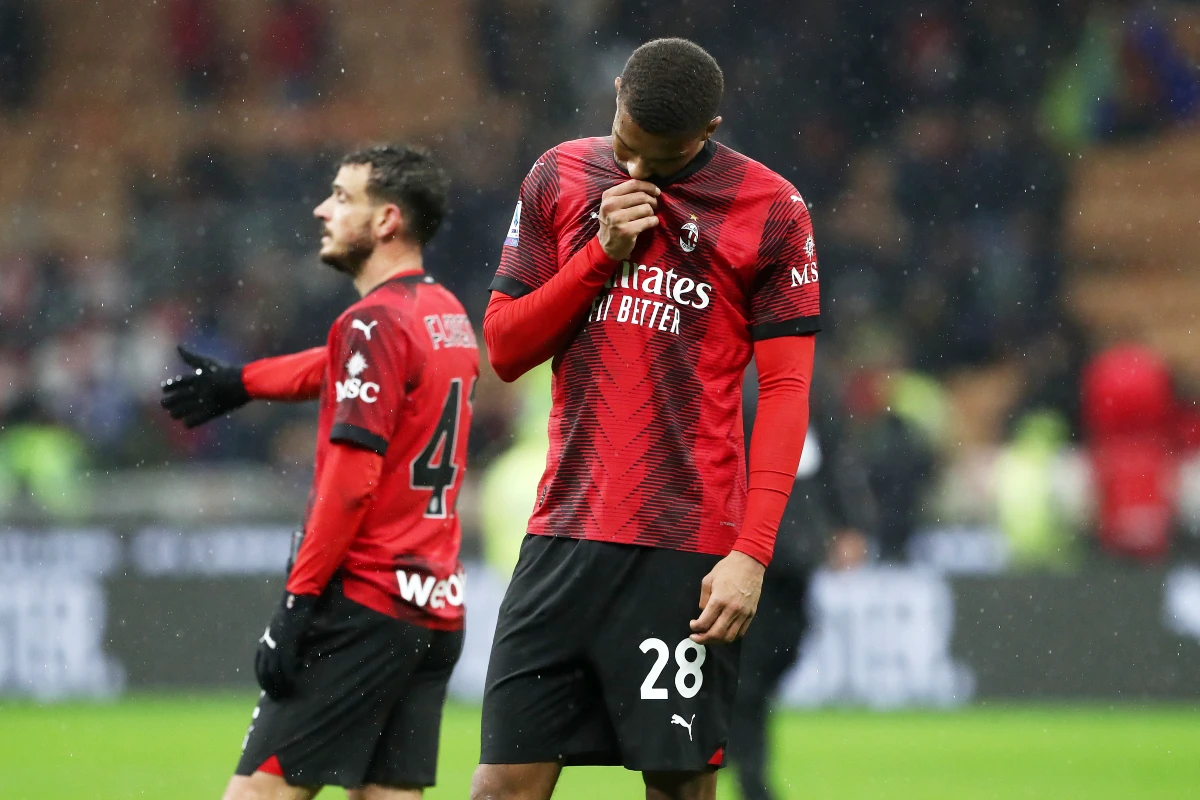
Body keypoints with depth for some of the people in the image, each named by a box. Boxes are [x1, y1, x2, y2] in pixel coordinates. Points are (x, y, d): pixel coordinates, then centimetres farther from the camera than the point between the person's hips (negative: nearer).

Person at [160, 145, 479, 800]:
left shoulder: (376, 321, -11)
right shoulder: (450, 318, 15)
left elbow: (353, 475, -17)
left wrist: (298, 601, -17)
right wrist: (240, 383, 44)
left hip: (364, 602, -9)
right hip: (436, 609, 9)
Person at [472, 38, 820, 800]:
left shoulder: (772, 209, -1)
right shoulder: (558, 179, 9)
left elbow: (786, 389, -2)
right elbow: (504, 348, 10)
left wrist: (752, 552, -11)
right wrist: (602, 252, -5)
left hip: (687, 554, -3)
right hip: (566, 531, 3)